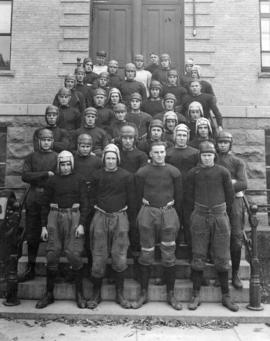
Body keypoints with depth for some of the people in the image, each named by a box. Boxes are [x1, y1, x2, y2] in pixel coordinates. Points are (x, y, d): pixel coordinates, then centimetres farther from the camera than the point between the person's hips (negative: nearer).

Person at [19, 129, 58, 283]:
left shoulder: (58, 157, 4)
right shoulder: (32, 157, 11)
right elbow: (25, 176, -3)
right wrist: (46, 174, -11)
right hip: (33, 202, 3)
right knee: (32, 236, 9)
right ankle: (31, 269, 21)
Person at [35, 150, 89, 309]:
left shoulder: (79, 180, 3)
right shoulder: (53, 180, 8)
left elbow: (85, 203, 1)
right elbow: (45, 203, 11)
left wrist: (82, 224, -9)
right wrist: (44, 226, 6)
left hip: (74, 217, -2)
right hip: (55, 217, 2)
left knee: (74, 254, -5)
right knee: (52, 255, 3)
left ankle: (80, 293, 10)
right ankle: (49, 293, 17)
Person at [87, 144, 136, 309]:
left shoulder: (126, 176, 2)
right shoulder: (97, 176, 5)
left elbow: (131, 200, 5)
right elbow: (92, 197, 9)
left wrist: (132, 221, 4)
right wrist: (94, 214, 3)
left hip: (120, 218, -1)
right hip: (100, 217, 1)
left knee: (120, 258, 1)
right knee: (98, 258, 4)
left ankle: (120, 294, 18)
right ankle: (96, 294, 20)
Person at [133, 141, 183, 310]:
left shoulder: (173, 172, 4)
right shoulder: (142, 172, 3)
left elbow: (179, 196, 8)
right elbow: (139, 196, 7)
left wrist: (176, 217, 8)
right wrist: (143, 213, 5)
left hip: (168, 212, 0)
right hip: (148, 212, 0)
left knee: (169, 256, 3)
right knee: (146, 255, 4)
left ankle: (171, 294, 16)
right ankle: (144, 293, 17)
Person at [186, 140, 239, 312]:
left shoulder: (223, 172, 0)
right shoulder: (193, 173, 2)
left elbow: (230, 195, 7)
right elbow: (189, 196, 9)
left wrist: (223, 213, 12)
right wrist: (196, 212, 9)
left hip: (220, 216, 0)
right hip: (199, 217, 0)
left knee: (222, 259, 5)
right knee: (198, 258, 4)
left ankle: (226, 296, 19)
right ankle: (196, 296, 14)